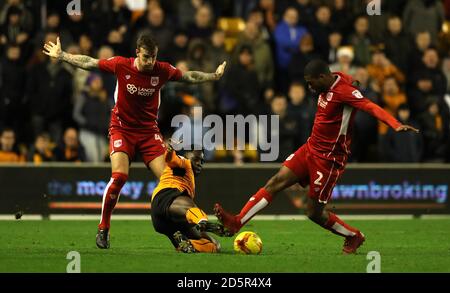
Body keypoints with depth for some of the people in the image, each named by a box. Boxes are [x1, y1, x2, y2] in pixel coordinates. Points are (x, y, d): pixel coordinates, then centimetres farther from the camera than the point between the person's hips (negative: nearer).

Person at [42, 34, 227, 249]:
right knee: (119, 176, -22)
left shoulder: (162, 70, -9)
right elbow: (89, 63, -1)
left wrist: (214, 76, 14)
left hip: (149, 131, 2)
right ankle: (103, 229, -7)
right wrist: (61, 56, 0)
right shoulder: (121, 65, -13)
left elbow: (189, 77, 10)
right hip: (122, 129, -2)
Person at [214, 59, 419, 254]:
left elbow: (372, 107, -35)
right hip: (311, 148, 8)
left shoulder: (344, 91, -23)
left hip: (328, 159, -8)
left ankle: (354, 236, 22)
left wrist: (396, 125, -49)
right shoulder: (328, 86, 2)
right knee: (276, 182, -3)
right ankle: (237, 222, -5)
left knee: (314, 212, 0)